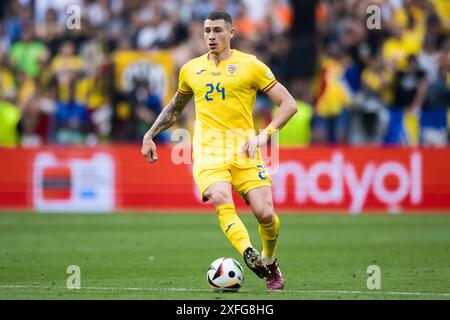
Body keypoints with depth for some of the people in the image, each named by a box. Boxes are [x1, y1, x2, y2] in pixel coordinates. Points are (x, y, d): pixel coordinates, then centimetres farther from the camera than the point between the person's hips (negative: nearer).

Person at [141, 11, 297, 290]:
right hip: (208, 152, 2)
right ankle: (249, 254, -45)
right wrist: (150, 135, 25)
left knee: (265, 213, -12)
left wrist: (265, 135, -9)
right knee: (221, 199, -29)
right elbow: (175, 108, 33)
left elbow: (289, 104, 3)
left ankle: (270, 264, 18)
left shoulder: (250, 65, 4)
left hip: (244, 151, -2)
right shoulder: (191, 70, 15)